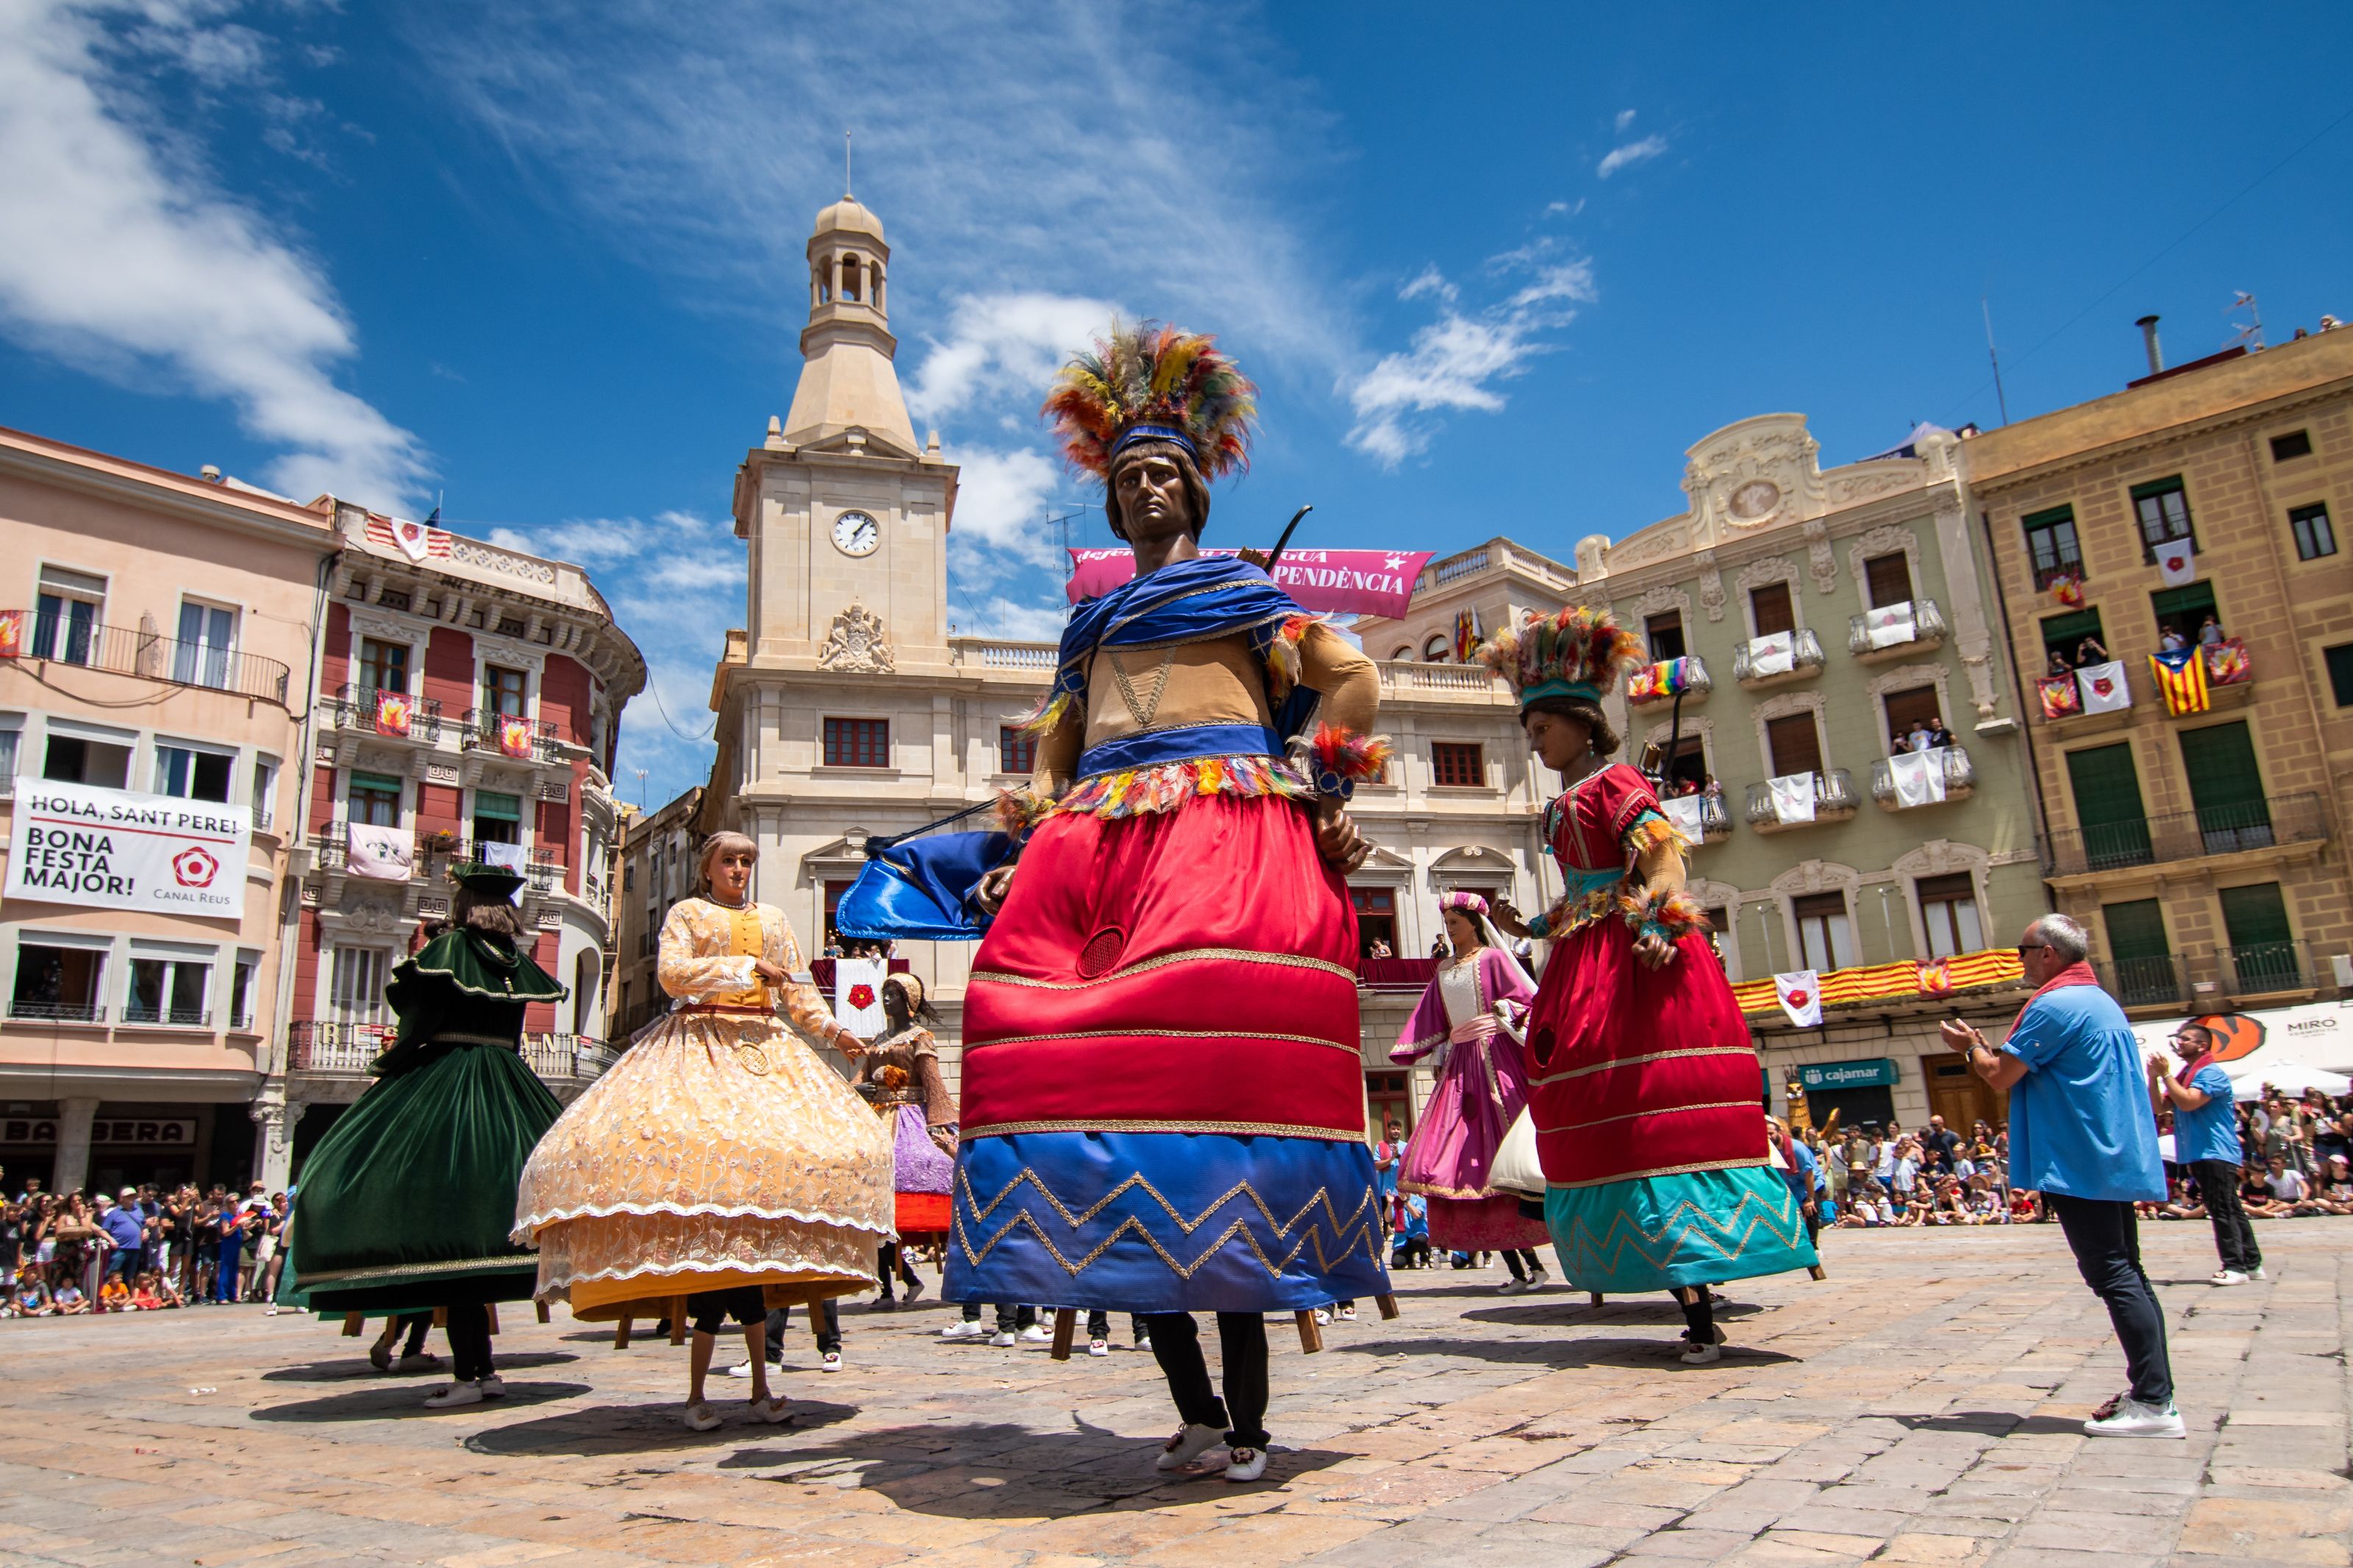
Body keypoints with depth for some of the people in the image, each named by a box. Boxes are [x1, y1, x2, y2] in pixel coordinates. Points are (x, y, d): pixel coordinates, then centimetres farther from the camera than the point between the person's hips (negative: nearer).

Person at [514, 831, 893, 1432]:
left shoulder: (773, 920, 23)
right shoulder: (686, 914, 13)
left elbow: (797, 990, 19)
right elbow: (673, 973, -4)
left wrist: (834, 1031, 5)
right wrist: (747, 967, -7)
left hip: (765, 1051, 4)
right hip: (699, 1049, -4)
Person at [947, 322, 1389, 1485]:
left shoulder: (1244, 585, 18)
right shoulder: (1090, 622, 31)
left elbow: (1354, 682, 9)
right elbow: (1052, 752, 28)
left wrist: (1306, 786, -2)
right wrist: (1031, 841, 12)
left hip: (1227, 835, -4)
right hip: (1097, 848, 5)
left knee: (1225, 1071, -17)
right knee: (1099, 1073, -10)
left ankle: (1246, 1418, -10)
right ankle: (1195, 1409, -1)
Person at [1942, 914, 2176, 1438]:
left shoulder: (2054, 1006, -15)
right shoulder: (2102, 1002, 18)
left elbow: (2000, 1076, -12)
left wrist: (1970, 1047, 7)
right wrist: (1984, 1047, 22)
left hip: (2081, 1165, -10)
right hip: (2117, 1160, 10)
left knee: (2113, 1278, -8)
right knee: (2126, 1274, 13)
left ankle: (2154, 1403, -7)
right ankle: (2154, 1390, 17)